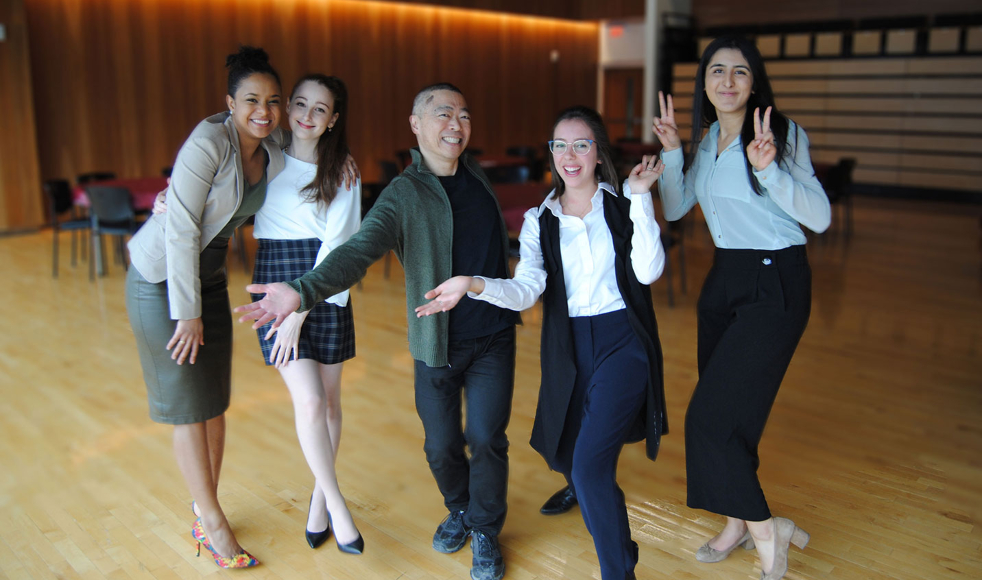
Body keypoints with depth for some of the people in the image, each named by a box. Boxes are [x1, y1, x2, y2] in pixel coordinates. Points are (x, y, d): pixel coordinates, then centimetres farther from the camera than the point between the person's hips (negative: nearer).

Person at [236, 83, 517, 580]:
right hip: (438, 343, -2)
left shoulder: (476, 174, 5)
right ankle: (458, 510, 39)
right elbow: (357, 251, -26)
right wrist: (304, 291, -42)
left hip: (493, 337, 3)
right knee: (441, 444, 6)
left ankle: (485, 531, 25)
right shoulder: (402, 195, -11)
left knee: (486, 437, 0)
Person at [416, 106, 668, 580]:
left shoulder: (622, 207, 1)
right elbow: (526, 288, -9)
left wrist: (640, 197, -14)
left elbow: (648, 271, -14)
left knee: (590, 465, -17)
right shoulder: (539, 220, 7)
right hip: (569, 347, 4)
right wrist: (473, 285, -26)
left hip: (622, 341, -3)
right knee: (570, 461, 12)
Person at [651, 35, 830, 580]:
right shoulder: (706, 140, 8)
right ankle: (739, 522, 33)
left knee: (713, 415, -9)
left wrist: (770, 169, -33)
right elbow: (674, 208, 10)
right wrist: (671, 151, -4)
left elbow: (820, 217, -19)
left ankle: (766, 529, 12)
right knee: (723, 412, 14)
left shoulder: (782, 133, -13)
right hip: (724, 278, 7)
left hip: (775, 284, -7)